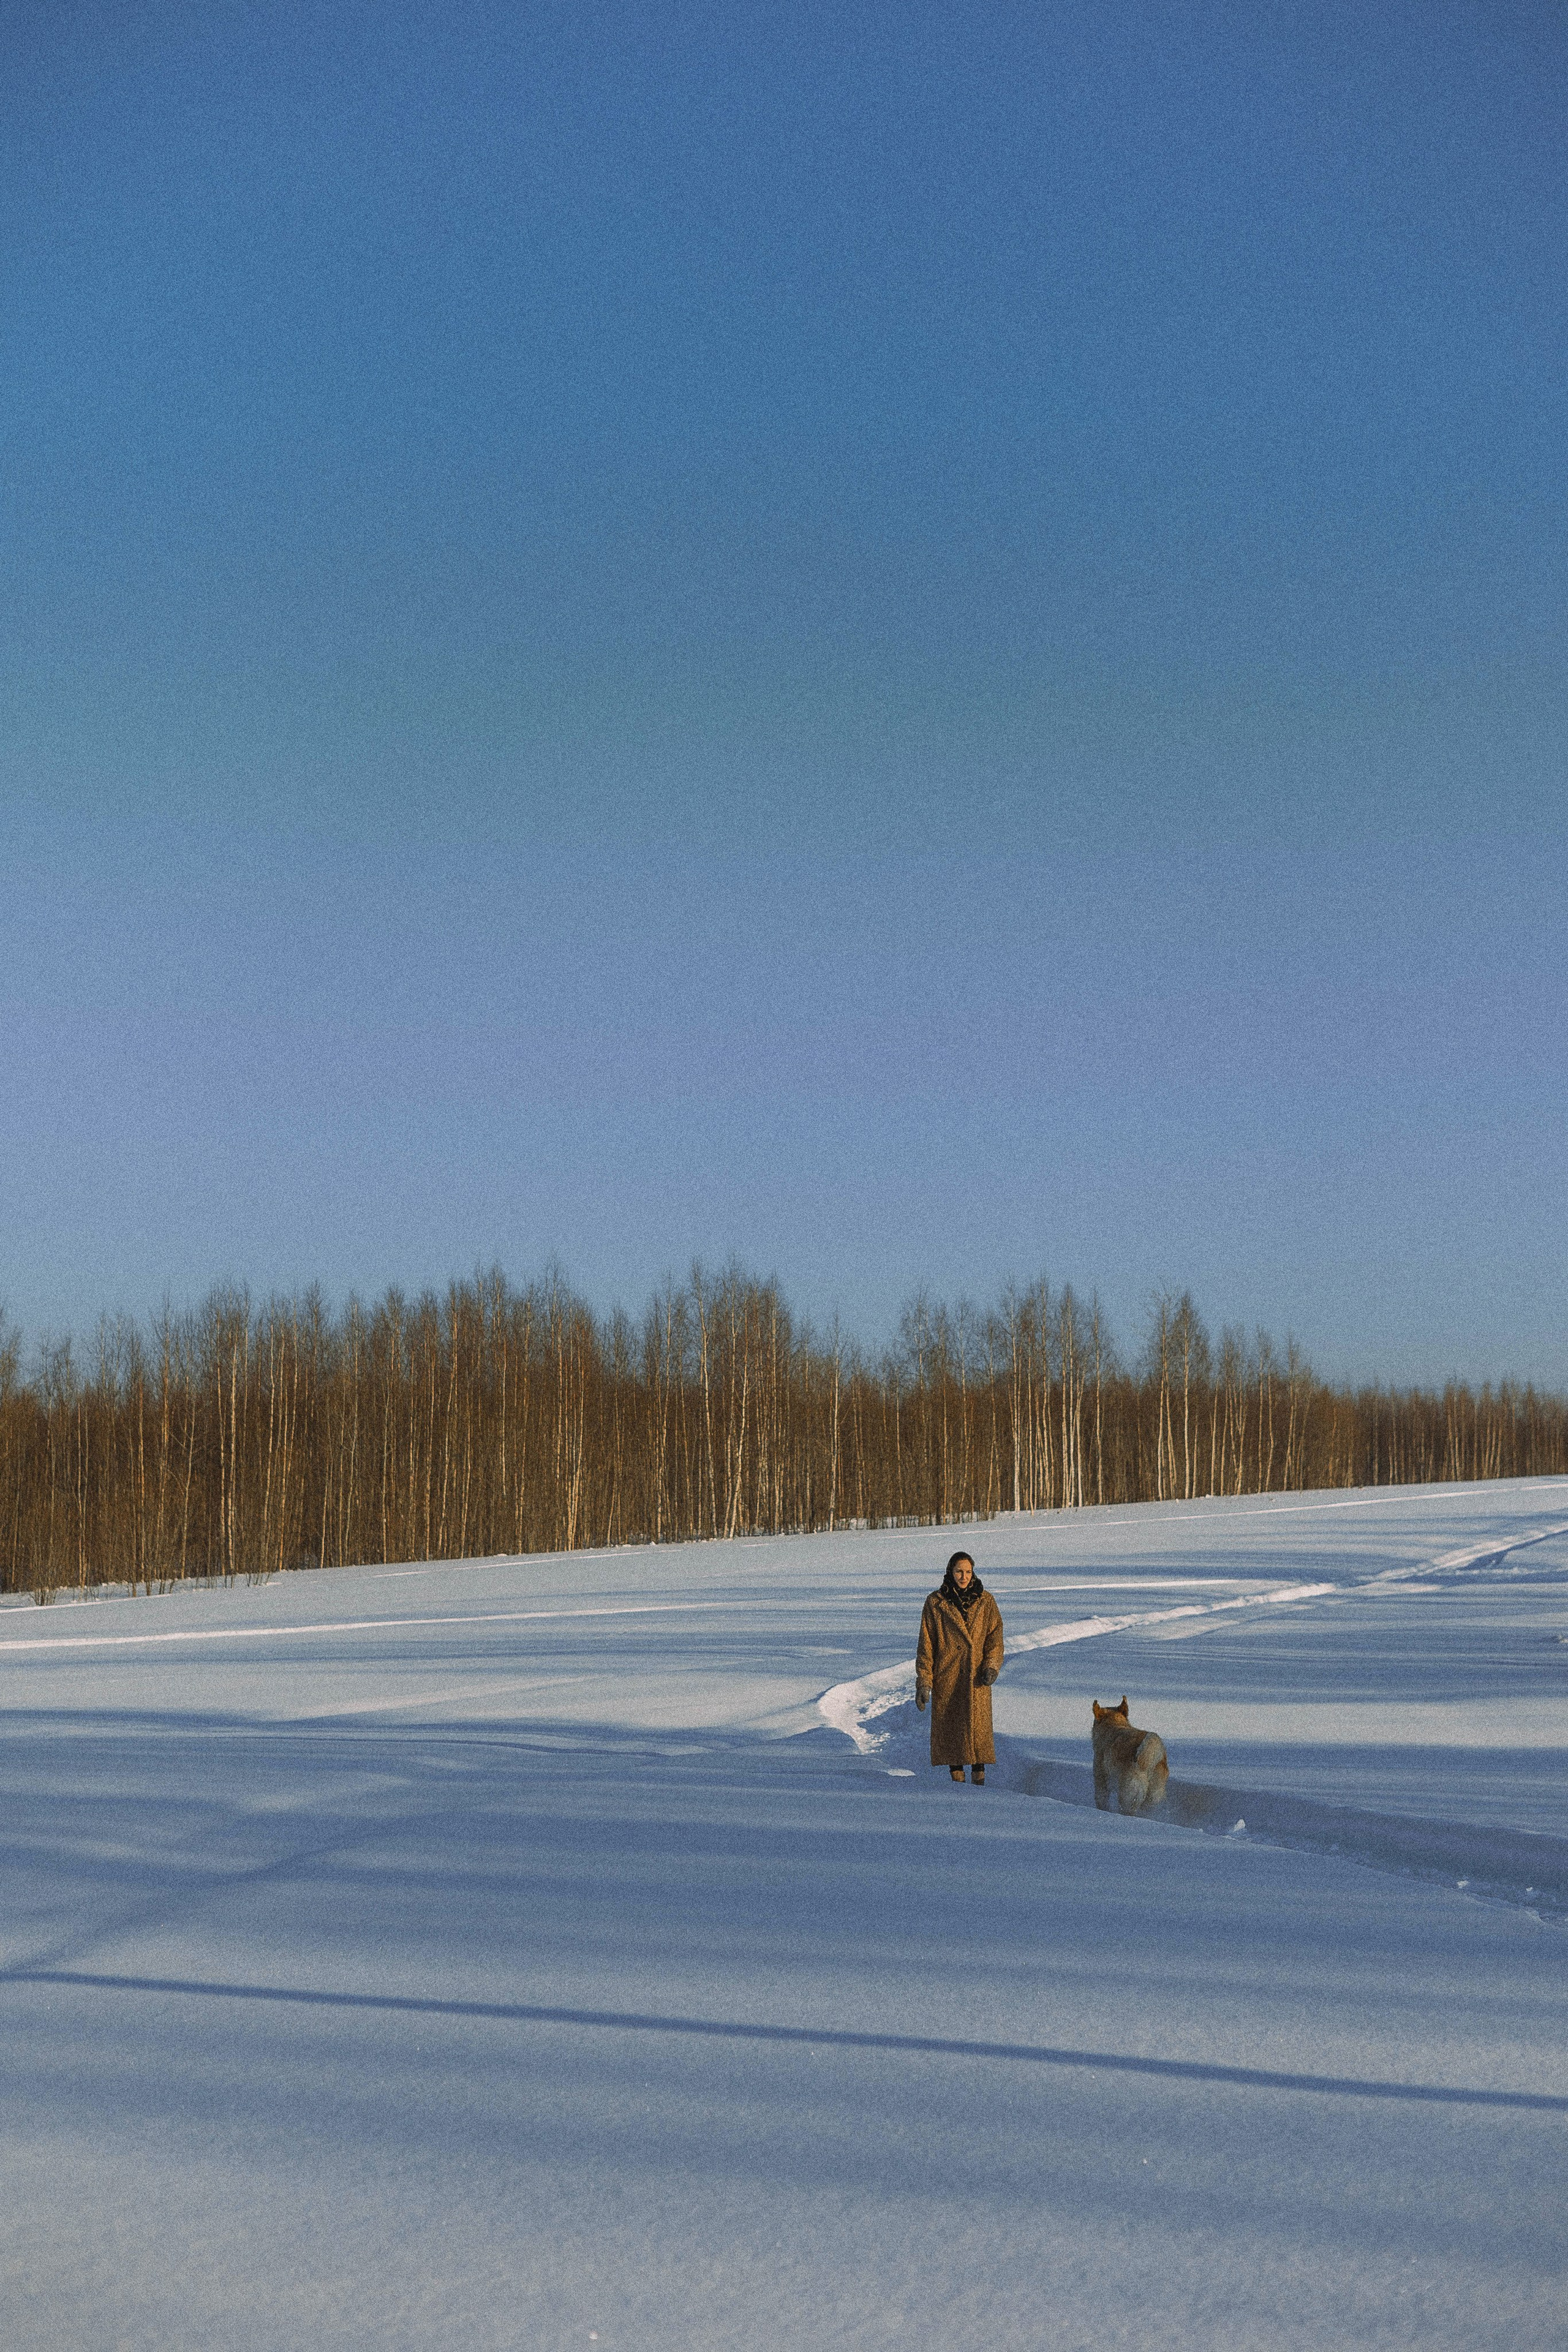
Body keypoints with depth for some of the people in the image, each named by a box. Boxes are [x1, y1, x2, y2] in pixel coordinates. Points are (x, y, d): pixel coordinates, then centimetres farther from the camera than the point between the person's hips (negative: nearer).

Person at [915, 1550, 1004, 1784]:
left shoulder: (985, 1602, 7)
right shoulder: (935, 1603, 3)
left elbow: (995, 1636, 4)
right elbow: (926, 1645, 3)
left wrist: (992, 1665, -14)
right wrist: (923, 1682, -3)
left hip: (976, 1676, 0)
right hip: (946, 1676, 0)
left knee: (978, 1721, -9)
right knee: (949, 1725, -2)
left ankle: (980, 1770, -4)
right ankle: (956, 1771, 5)